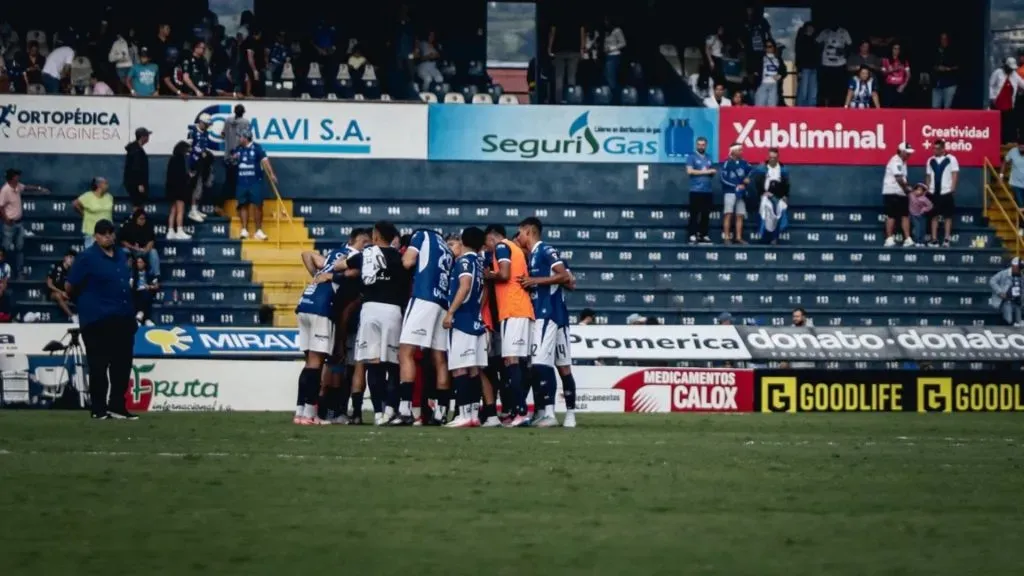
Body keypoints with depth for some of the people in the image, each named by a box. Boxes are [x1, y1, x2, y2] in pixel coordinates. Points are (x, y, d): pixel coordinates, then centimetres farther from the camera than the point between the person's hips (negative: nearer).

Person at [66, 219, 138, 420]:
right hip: (97, 321, -7)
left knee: (122, 364, 7)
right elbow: (69, 287, -6)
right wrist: (87, 302, 7)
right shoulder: (87, 258, -8)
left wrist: (129, 309, 16)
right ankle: (99, 409, 4)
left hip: (123, 319, 7)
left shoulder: (121, 255, 13)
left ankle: (117, 407, 15)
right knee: (99, 366, -2)